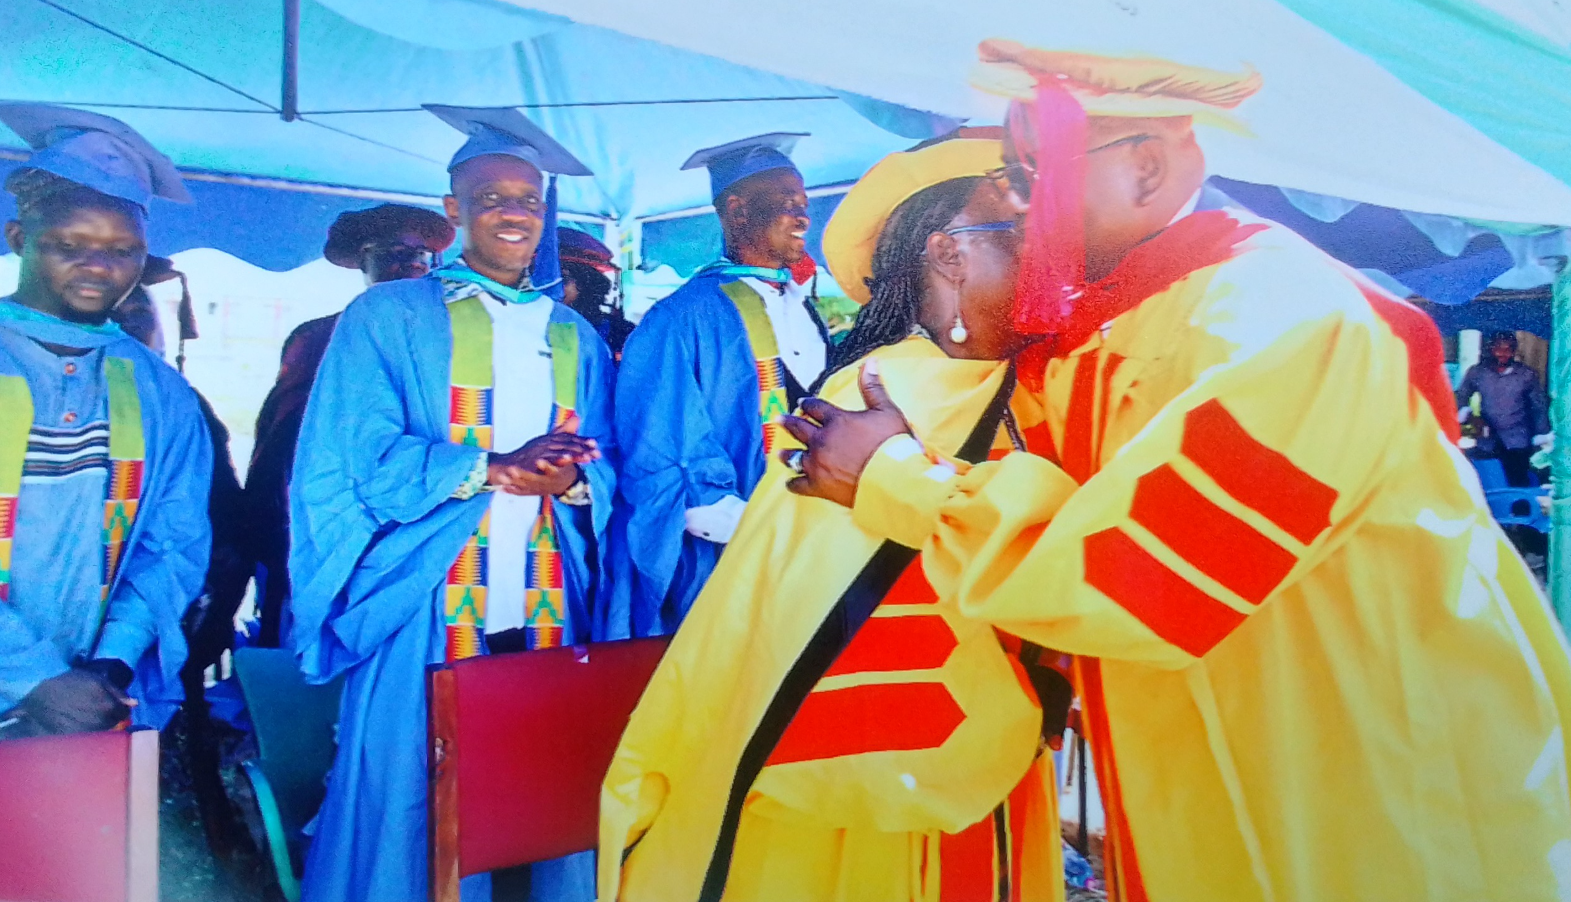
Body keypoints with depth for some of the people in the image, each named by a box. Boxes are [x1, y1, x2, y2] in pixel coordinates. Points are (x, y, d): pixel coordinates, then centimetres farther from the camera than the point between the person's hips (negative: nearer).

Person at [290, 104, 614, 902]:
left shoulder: (575, 338, 16)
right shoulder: (389, 317, 5)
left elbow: (609, 471, 10)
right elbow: (352, 462, -6)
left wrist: (571, 480, -12)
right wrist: (493, 470, -14)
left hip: (547, 621, 3)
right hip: (423, 617, -3)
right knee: (413, 817, -1)